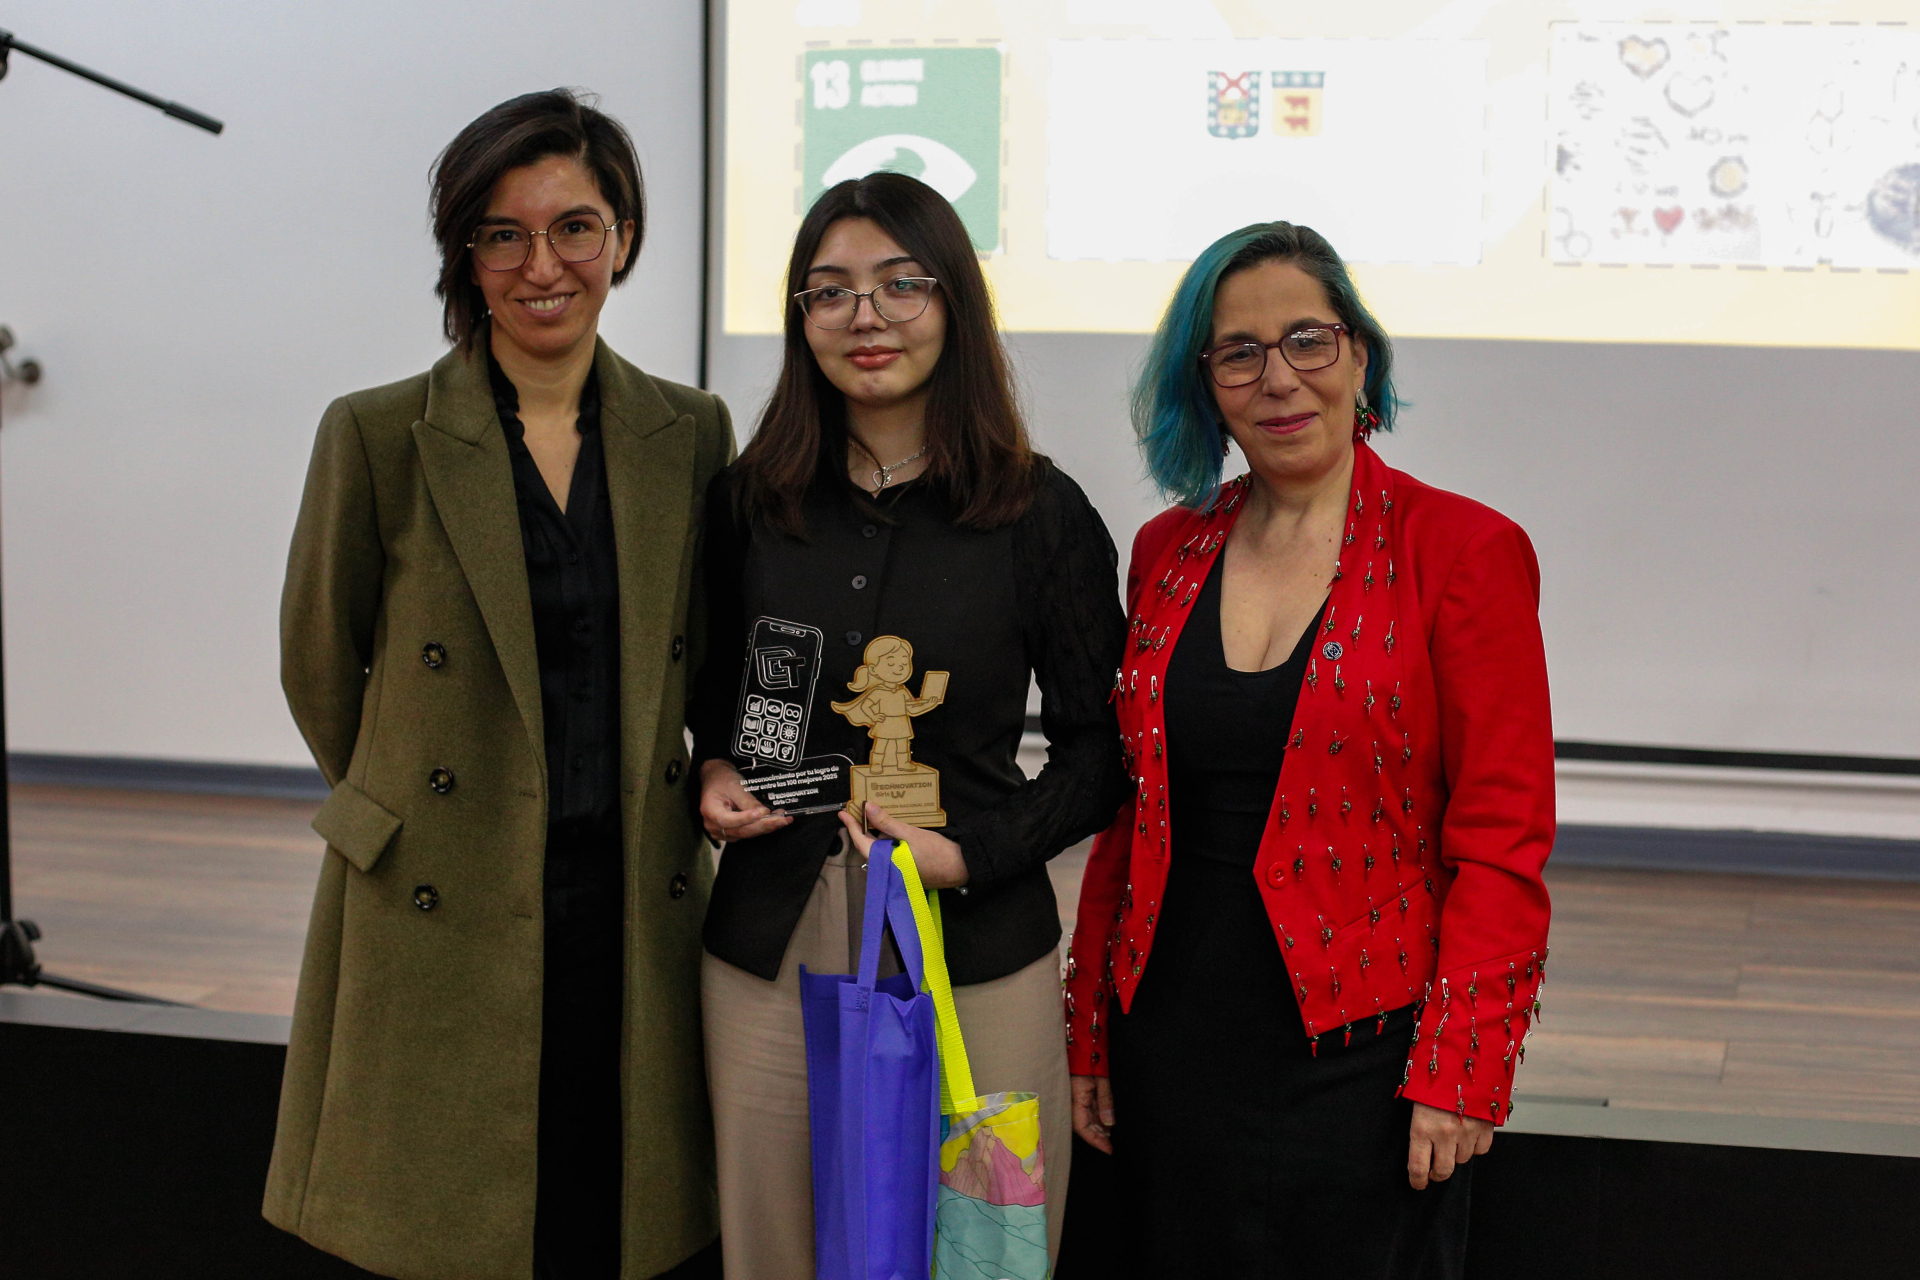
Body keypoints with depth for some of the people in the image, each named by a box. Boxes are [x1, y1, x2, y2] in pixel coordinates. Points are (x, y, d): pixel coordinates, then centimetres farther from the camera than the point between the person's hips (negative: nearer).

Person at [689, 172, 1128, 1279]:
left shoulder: (1040, 512, -2)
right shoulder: (749, 501, 6)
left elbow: (1102, 747, 2)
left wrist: (974, 853, -10)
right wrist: (712, 773, 1)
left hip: (977, 953, -2)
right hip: (774, 947, 2)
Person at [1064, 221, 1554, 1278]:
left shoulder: (1465, 550, -7)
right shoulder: (1167, 553, 7)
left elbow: (1502, 840, -9)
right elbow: (1125, 812, 11)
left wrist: (1459, 1072, -13)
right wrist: (1088, 1035, 10)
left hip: (1362, 1061, -4)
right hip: (1170, 1050, 4)